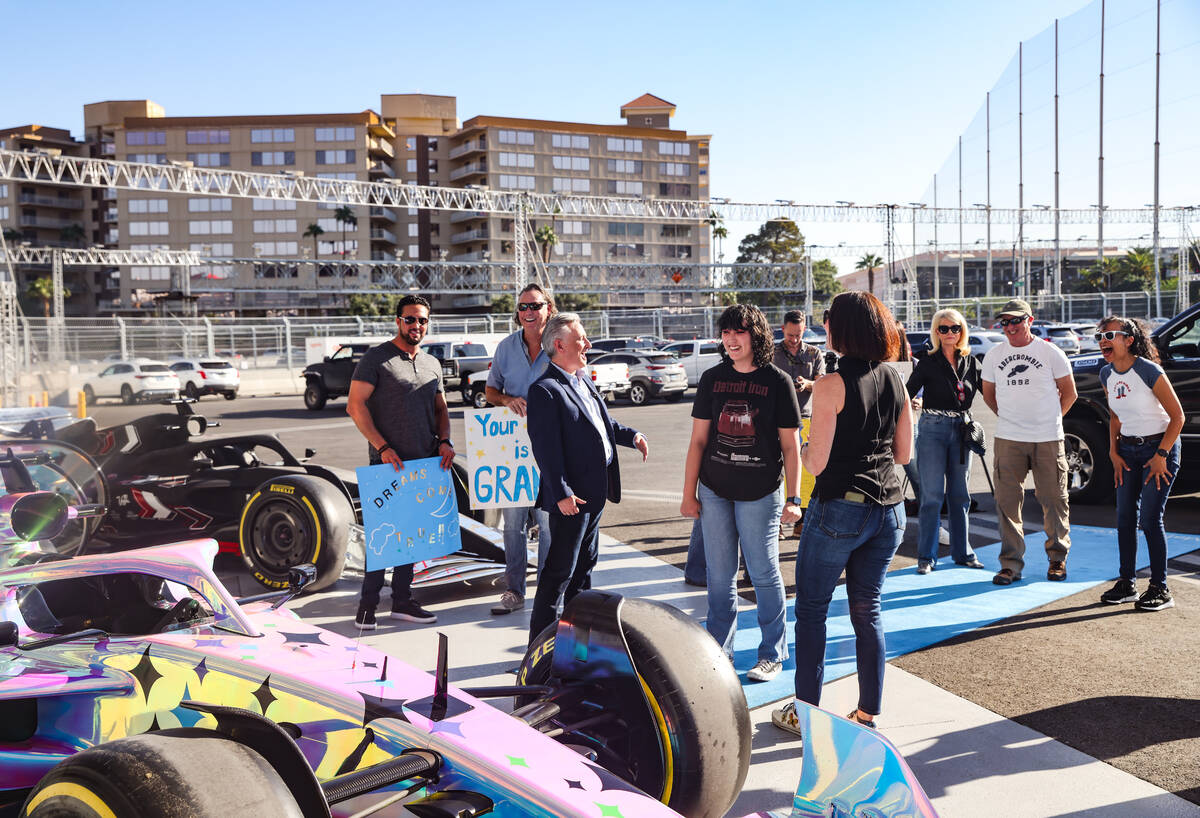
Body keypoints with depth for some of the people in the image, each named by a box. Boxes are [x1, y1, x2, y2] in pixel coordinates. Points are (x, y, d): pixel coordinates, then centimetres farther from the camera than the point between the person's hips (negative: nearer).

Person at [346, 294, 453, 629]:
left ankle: (402, 601, 21)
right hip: (387, 463, -6)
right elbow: (355, 406, -9)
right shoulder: (376, 358, -4)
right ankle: (368, 604, 9)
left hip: (424, 463, 6)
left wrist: (444, 440, 2)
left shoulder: (432, 363, 16)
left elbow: (440, 407, 22)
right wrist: (383, 447, -16)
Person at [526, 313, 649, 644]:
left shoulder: (583, 380, 13)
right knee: (559, 572, -2)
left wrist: (631, 435, 11)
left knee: (584, 565, 19)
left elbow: (601, 421, 26)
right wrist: (561, 493, -23)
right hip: (571, 496, -10)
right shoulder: (544, 390, -16)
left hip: (595, 492, 10)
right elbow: (545, 448, -20)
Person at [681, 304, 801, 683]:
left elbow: (790, 446, -2)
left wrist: (793, 499, -6)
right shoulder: (712, 379, 5)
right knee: (719, 575, 10)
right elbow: (698, 439, 7)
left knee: (764, 573, 4)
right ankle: (720, 650, 24)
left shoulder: (778, 381, -3)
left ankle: (772, 654, 19)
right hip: (714, 492, 3)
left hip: (760, 493, -3)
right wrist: (688, 493, 4)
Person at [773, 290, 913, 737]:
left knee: (811, 609, 9)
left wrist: (803, 448, 5)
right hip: (889, 508, 6)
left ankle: (805, 712, 17)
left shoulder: (831, 384, -14)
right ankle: (868, 714, 21)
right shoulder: (895, 380, 6)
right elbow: (903, 453, 11)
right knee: (867, 610, 15)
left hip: (840, 508, -6)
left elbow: (816, 462, -15)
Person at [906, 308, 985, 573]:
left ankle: (962, 552, 21)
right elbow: (907, 393, -4)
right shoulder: (928, 363, -1)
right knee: (932, 495, -5)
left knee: (959, 495, 10)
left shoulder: (971, 362, 9)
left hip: (961, 430, 4)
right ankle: (926, 556, 3)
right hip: (932, 429, -4)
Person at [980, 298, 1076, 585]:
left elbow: (1069, 393, 8)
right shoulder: (994, 355, 8)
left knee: (1054, 499, 4)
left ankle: (1057, 558, 21)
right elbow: (988, 394, 19)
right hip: (1008, 440, 2)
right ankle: (1011, 562, 7)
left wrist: (1051, 420, 7)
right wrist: (1009, 419, 12)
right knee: (1007, 501, -1)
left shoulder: (1050, 352, 0)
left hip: (1048, 439, -2)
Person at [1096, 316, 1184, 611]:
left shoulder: (1148, 371, -18)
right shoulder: (1107, 374, 2)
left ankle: (1160, 589, 5)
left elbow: (1177, 416, -14)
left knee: (1150, 519, -7)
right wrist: (1114, 452, 5)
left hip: (1159, 447, -6)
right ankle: (1127, 584, 17)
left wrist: (1161, 455, -17)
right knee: (1125, 518, 7)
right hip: (1128, 450, 6)